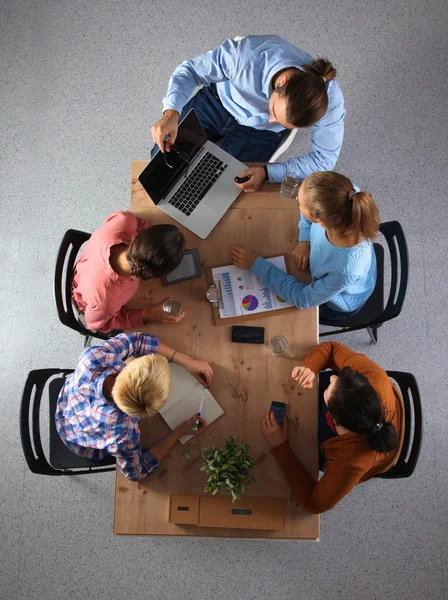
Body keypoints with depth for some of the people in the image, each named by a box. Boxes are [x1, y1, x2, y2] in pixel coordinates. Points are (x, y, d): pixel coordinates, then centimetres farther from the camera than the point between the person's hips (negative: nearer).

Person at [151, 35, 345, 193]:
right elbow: (190, 70, -24)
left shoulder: (329, 99, -35)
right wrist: (171, 113, -42)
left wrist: (267, 172, -33)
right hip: (218, 101, 1)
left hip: (262, 132, 0)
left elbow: (324, 158, -22)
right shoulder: (248, 53, -39)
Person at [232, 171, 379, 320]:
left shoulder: (347, 269, -47)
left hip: (335, 304, -4)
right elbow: (313, 203, -9)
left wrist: (256, 264, -26)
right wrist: (305, 239, -22)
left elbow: (303, 298, -28)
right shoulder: (347, 196, -35)